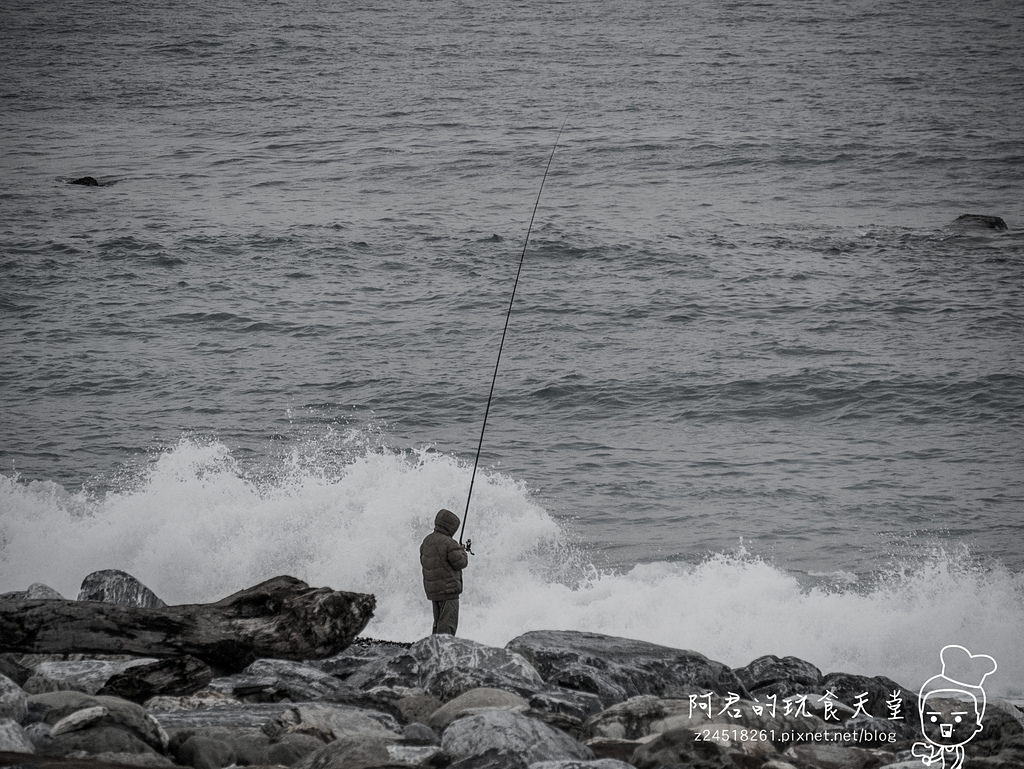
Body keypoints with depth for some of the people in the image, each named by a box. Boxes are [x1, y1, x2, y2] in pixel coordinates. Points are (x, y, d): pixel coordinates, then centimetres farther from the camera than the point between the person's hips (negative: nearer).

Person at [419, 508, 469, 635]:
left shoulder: (427, 541, 6)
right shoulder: (449, 544, -19)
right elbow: (460, 563, -15)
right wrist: (462, 551, 6)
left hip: (432, 590, 8)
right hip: (448, 589, -8)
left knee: (438, 622, 18)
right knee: (448, 624, -4)